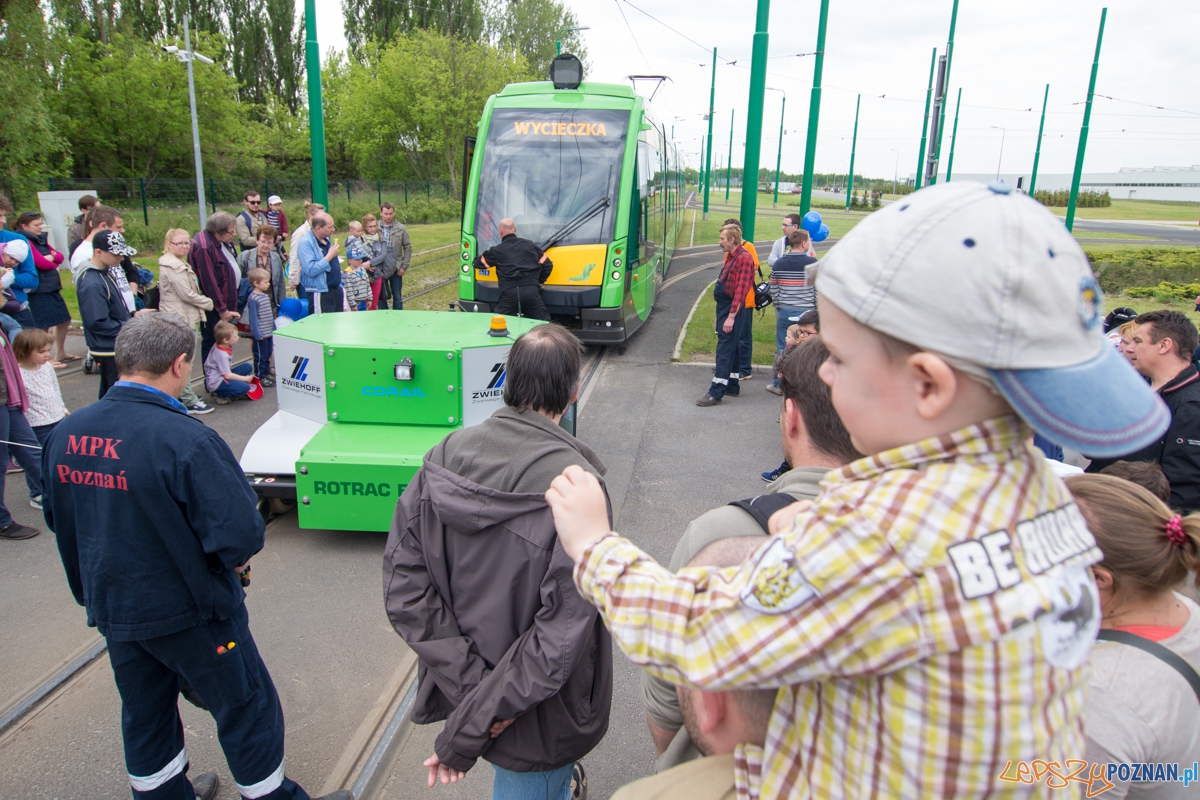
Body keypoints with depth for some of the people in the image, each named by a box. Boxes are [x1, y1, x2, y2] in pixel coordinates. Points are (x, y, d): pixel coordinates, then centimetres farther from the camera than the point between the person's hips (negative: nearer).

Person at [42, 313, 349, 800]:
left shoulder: (65, 434, -7)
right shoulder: (185, 441, -29)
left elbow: (59, 519, 8)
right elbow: (238, 535, -30)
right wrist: (234, 560, -7)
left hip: (111, 609, 7)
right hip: (189, 612, -6)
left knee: (144, 711, 25)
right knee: (245, 707, 13)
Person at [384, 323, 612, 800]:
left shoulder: (444, 456, -12)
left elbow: (403, 586, -12)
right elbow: (564, 630, -30)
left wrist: (468, 683, -12)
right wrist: (467, 733, -21)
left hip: (462, 686, 5)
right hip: (537, 712, -5)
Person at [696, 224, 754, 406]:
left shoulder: (743, 259, -16)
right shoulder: (730, 257, 16)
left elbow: (740, 290, -21)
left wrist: (731, 316, -24)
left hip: (732, 310, -10)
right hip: (724, 308, 10)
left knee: (725, 350, -9)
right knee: (730, 349, 16)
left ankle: (716, 393, -8)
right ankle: (732, 386, 26)